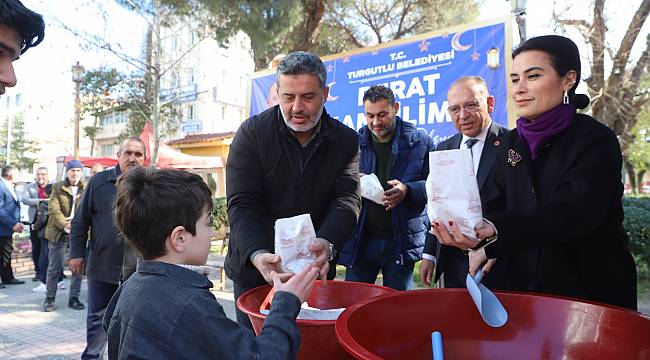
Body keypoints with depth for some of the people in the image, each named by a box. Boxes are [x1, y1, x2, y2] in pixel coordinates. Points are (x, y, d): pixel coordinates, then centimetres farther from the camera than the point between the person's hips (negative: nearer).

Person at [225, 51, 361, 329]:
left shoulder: (346, 141, -4)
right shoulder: (252, 133, -10)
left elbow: (347, 200, -12)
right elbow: (241, 205, -15)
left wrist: (326, 245, -33)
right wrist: (257, 255, -33)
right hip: (255, 268, -1)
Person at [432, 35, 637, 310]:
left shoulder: (595, 140, -13)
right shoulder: (512, 143, 4)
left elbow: (575, 213, -27)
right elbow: (498, 205, 5)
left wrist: (495, 232, -42)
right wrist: (486, 245, -17)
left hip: (591, 287, -4)